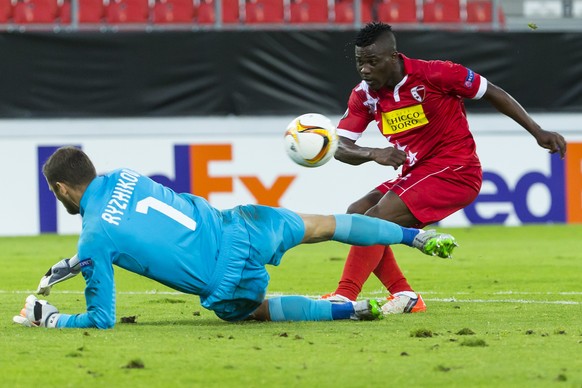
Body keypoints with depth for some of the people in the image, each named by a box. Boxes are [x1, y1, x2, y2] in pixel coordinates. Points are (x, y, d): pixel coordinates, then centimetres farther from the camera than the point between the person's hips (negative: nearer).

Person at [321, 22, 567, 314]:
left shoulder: (432, 74, -16)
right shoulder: (364, 95, 0)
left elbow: (491, 93, -5)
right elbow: (339, 148, -4)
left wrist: (538, 133, -5)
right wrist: (373, 154, -26)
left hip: (454, 170, -8)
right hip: (415, 175, 8)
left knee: (375, 219, -22)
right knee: (356, 214, -1)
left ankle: (344, 297, -25)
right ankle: (403, 295, 0)